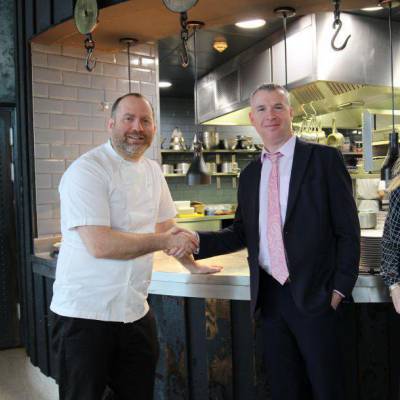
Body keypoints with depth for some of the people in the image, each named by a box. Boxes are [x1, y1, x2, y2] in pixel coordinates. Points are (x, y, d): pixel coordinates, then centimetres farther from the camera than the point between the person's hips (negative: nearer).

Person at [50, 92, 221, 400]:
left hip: (135, 311, 7)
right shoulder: (87, 170, -15)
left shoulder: (152, 170, 8)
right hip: (85, 314, -6)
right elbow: (100, 245, -24)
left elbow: (166, 227, 20)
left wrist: (192, 264, 21)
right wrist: (165, 241, -14)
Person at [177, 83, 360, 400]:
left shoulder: (324, 159, -5)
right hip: (269, 295, 5)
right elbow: (241, 233, 9)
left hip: (314, 294, -4)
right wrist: (195, 241, -5)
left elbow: (348, 230, -5)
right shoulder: (250, 174, 10)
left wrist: (340, 288, -10)